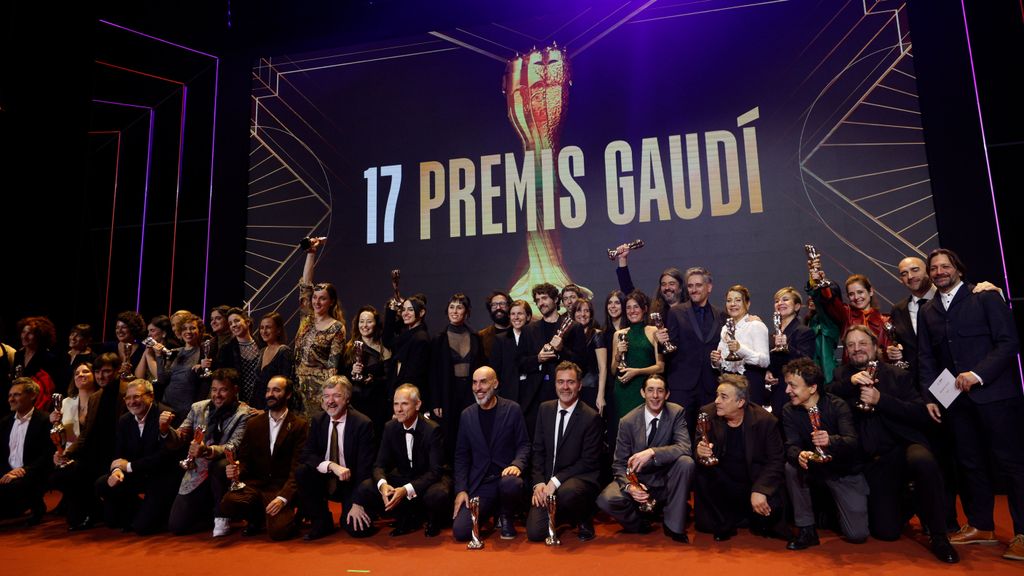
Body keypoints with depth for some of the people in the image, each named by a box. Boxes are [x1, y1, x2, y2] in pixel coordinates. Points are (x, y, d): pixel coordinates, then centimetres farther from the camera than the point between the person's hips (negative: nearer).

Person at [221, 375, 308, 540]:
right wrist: (237, 470, -14)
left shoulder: (299, 425, -4)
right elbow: (244, 459, 10)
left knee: (278, 531, -26)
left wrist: (283, 497, -22)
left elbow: (298, 468, -9)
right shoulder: (253, 423, 11)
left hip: (282, 485, -4)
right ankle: (257, 518, 7)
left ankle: (288, 514, 10)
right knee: (227, 504, -26)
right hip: (255, 483, 4)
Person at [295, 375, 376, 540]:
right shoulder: (318, 420, -2)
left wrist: (358, 504, -21)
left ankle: (350, 512, 15)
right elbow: (305, 455, -9)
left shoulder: (363, 424, -16)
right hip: (324, 481, 4)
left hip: (350, 483, -4)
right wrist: (331, 466, -27)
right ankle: (321, 522, -4)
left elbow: (364, 468, -17)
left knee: (358, 529, -22)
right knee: (301, 471, -24)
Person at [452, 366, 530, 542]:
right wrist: (461, 489, 0)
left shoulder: (512, 409, 0)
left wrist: (517, 464, -19)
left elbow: (524, 444, 2)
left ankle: (505, 517, -2)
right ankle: (488, 513, 19)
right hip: (480, 484, 2)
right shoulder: (467, 415, 7)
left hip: (506, 475, -2)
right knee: (460, 531, -15)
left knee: (511, 484, -38)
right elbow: (461, 455, 9)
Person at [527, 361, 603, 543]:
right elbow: (538, 450, 7)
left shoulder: (591, 417, -10)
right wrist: (539, 482, -7)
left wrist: (556, 481, -18)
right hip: (547, 482, 5)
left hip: (578, 480, -4)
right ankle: (563, 515, 22)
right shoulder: (545, 409, 6)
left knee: (567, 493, -39)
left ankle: (584, 519, -2)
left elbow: (588, 462, -11)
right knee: (535, 533, -11)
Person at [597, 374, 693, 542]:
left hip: (666, 483, 1)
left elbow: (685, 448, -23)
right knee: (606, 500, -28)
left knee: (686, 462, -30)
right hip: (638, 481, 0)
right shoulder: (628, 421, -9)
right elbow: (619, 463, -5)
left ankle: (673, 526, -12)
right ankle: (640, 524, 5)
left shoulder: (676, 413, -8)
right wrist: (629, 486, -27)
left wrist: (652, 452, -38)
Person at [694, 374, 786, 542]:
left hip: (756, 482, -1)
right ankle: (722, 525, -4)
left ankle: (758, 523, 11)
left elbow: (776, 461, -12)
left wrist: (760, 490, -26)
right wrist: (700, 453, -29)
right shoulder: (708, 414, -8)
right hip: (723, 482, 2)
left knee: (772, 507, -29)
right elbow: (699, 449, -3)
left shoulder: (766, 421, -12)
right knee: (701, 473, -26)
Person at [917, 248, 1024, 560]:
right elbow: (926, 357, 12)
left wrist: (978, 374, -18)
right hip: (956, 398, 5)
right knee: (970, 462, 11)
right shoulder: (927, 311, 13)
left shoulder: (986, 297, 0)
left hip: (993, 392, -5)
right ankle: (980, 526, 21)